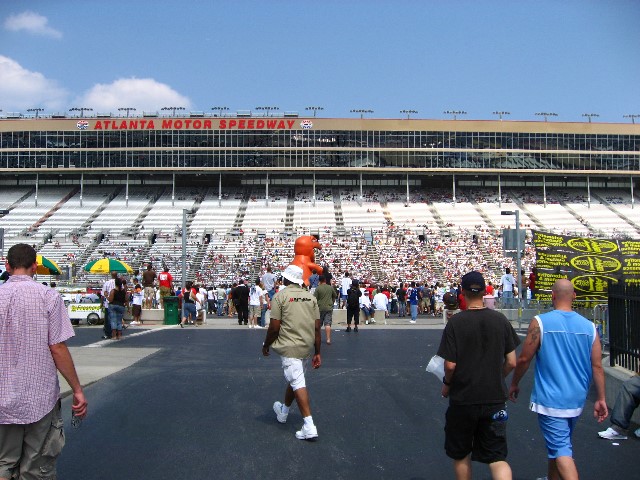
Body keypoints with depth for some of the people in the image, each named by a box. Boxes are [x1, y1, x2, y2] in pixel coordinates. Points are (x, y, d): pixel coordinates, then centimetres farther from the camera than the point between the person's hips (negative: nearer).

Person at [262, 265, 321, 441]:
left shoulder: (280, 296, -7)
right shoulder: (311, 297, 7)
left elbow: (274, 327, -10)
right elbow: (317, 328, 5)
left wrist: (266, 346, 6)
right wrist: (317, 353, 11)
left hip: (290, 347, -6)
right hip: (307, 347, 6)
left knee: (298, 384, -4)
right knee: (294, 380, 23)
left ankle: (309, 427, -9)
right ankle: (283, 411, 45)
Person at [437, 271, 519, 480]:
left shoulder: (456, 322, -13)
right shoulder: (500, 320, -3)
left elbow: (450, 365, -14)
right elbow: (511, 362, 1)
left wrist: (446, 384, 6)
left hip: (462, 398, -2)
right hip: (495, 398, 2)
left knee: (461, 455, 18)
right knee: (497, 457, 8)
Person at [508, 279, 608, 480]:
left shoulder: (540, 322, -13)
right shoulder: (589, 326, 0)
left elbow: (524, 359, -10)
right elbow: (597, 366, 0)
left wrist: (514, 384, 5)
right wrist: (600, 399, 8)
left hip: (550, 399, -5)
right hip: (576, 400, 6)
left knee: (561, 448, -3)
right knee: (560, 442, 24)